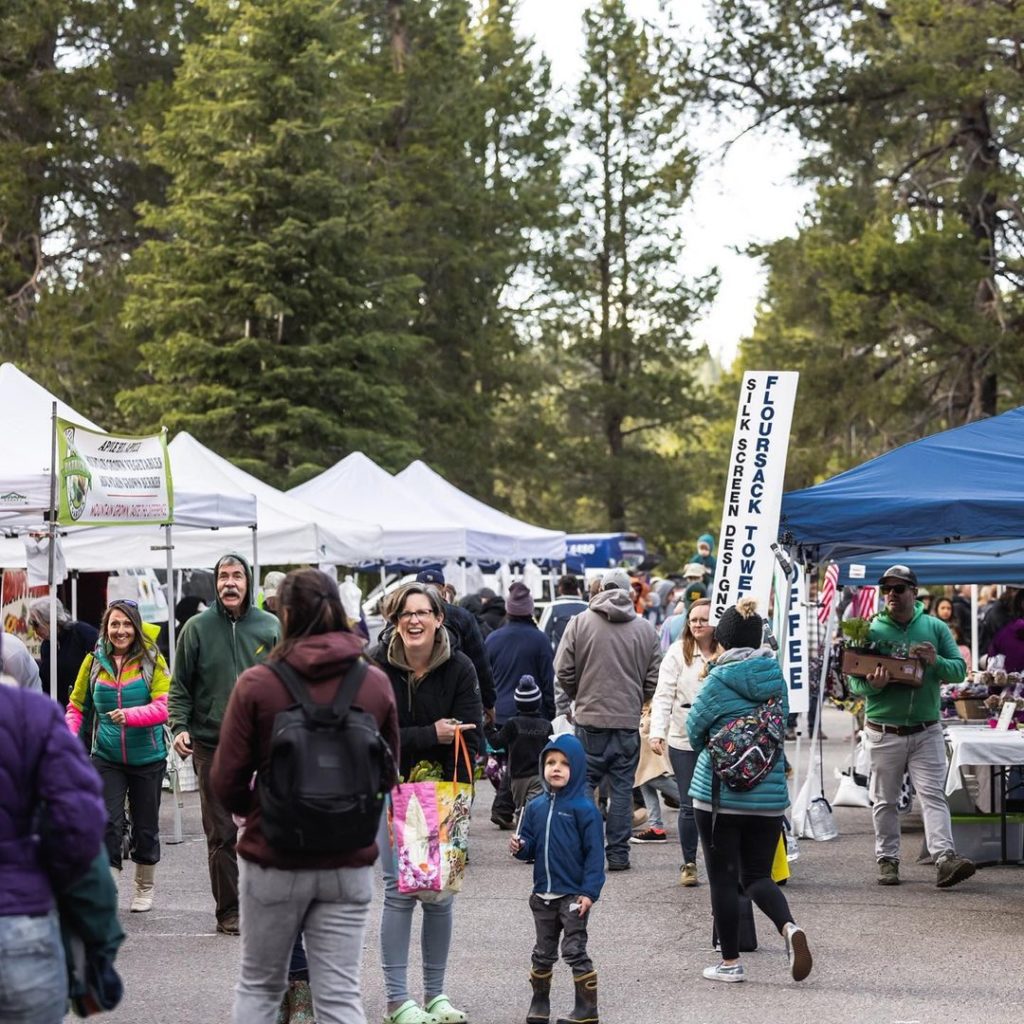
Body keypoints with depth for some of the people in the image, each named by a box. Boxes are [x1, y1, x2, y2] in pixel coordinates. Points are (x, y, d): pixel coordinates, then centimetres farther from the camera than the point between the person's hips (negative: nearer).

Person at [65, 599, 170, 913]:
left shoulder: (152, 661, -8)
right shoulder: (94, 661, 0)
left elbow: (163, 706, -17)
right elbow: (77, 706, 7)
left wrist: (130, 715, -33)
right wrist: (70, 735, -11)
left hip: (147, 757, -1)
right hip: (107, 757, 1)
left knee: (145, 826, 13)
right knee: (109, 823, -12)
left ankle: (145, 889, 32)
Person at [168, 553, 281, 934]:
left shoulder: (270, 627, 4)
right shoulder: (197, 628, 1)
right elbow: (180, 686, 6)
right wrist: (179, 727, -7)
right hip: (211, 745, -1)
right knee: (221, 833, 3)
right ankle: (228, 910, 11)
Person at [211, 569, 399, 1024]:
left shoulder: (256, 683, -11)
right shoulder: (376, 684, -2)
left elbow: (226, 782, -9)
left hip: (273, 861, -1)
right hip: (349, 862, 2)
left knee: (258, 986, 16)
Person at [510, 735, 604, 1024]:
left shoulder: (584, 808, -11)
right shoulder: (536, 806, 5)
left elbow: (594, 852, -12)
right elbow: (531, 845, 12)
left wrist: (589, 892, -16)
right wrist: (519, 847, -12)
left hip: (573, 895, -6)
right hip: (543, 895, 6)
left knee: (574, 951, -3)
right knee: (543, 953, 16)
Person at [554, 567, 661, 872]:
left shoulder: (580, 622, -2)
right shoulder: (646, 629, 3)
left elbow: (564, 670, -2)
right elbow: (654, 679, 3)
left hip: (589, 720, -1)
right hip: (628, 722, 1)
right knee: (622, 789, 6)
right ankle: (618, 854, 7)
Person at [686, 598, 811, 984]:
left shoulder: (719, 680, -12)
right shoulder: (776, 677, 3)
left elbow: (695, 729, -1)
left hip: (718, 793, -4)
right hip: (769, 794, 4)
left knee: (723, 879, 6)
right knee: (757, 875, 13)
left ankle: (730, 962, 10)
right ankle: (788, 926, -14)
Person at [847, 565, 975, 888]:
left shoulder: (935, 628, 5)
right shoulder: (870, 631, 2)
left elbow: (960, 669, 2)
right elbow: (854, 682, 1)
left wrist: (936, 662, -19)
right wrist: (873, 685, -22)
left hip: (926, 731, 0)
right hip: (884, 732, 0)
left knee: (933, 794, -9)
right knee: (885, 800, 7)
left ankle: (945, 858, -18)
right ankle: (887, 859, 16)